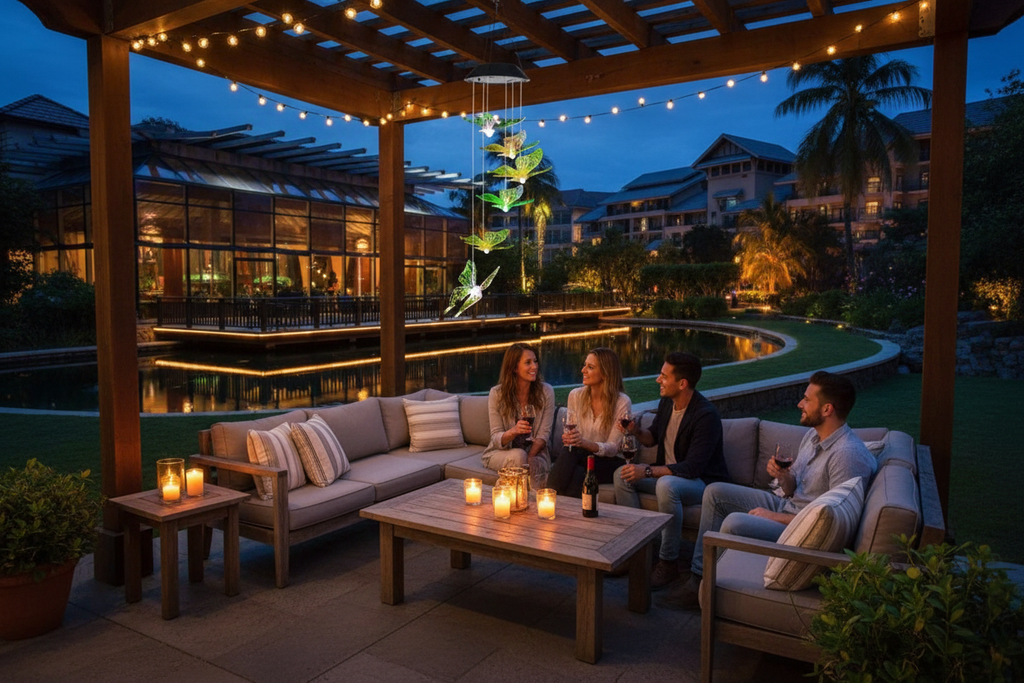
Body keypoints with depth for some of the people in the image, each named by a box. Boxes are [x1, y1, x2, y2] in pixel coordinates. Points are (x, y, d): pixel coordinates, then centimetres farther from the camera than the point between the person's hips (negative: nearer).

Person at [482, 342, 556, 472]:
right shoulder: (497, 393, -7)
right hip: (501, 453, 0)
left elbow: (543, 434, -5)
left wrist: (529, 458, -22)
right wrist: (513, 432, -31)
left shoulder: (546, 392, -3)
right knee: (518, 455, -33)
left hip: (534, 452, 0)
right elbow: (496, 439, -8)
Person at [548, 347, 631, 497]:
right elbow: (571, 433, 6)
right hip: (577, 456, 3)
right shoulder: (575, 395, 2)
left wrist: (585, 443, -32)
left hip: (607, 462, -3)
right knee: (567, 451, -34)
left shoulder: (622, 402, -10)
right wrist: (568, 438, -21)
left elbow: (613, 448, -13)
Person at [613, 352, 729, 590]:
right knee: (622, 474, -9)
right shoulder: (667, 402, 1)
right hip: (668, 472, 8)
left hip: (702, 481, -8)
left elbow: (692, 468, -30)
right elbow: (653, 437, 17)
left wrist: (648, 471, -31)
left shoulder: (706, 415, -25)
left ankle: (669, 563, -22)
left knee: (666, 485, -38)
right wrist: (637, 431, -6)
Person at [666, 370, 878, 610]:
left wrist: (777, 517, -20)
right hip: (786, 506, 10)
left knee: (734, 523, -30)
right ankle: (700, 574, 6)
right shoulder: (813, 435, 5)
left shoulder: (849, 455, -25)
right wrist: (783, 477, -12)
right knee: (714, 492, 6)